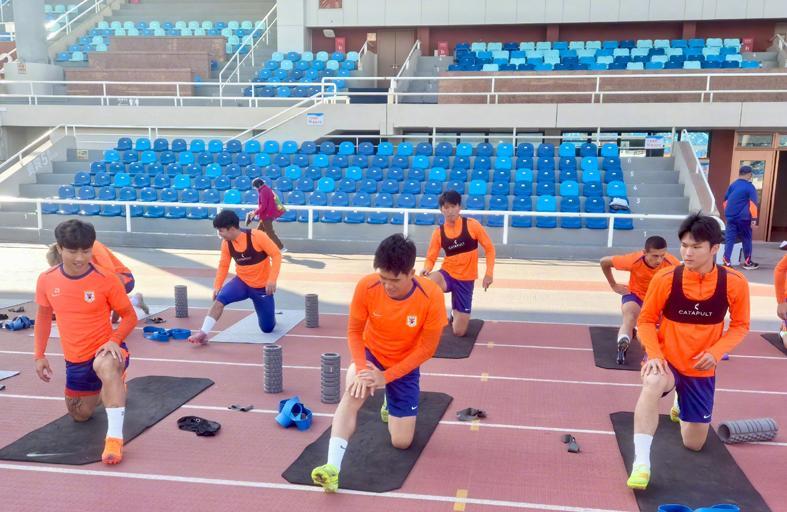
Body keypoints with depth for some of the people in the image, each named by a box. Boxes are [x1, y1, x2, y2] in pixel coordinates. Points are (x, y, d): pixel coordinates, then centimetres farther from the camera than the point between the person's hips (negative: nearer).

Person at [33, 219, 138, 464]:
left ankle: (114, 437, -42)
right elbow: (44, 316, 12)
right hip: (74, 360, 6)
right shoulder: (46, 280, -6)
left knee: (106, 366, -43)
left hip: (104, 350, -5)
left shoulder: (106, 279, -17)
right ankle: (113, 387, 51)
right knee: (80, 415, 21)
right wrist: (40, 355, 10)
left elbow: (130, 316, -8)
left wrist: (114, 340, -25)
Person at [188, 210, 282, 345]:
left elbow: (276, 254, -21)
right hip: (242, 282, 3)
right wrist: (217, 286, -8)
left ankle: (269, 314, 40)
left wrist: (272, 280, -28)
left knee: (267, 328, 5)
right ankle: (203, 333, -22)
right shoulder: (226, 243, -9)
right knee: (220, 299, -28)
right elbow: (223, 265, 4)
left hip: (262, 287, -3)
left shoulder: (257, 236, -24)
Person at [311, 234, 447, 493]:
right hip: (371, 355, 0)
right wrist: (361, 368, -28)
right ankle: (332, 468, -33)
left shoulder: (431, 295, -28)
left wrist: (386, 376, -24)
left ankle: (390, 405, 37)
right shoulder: (366, 286, -24)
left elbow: (427, 348, -20)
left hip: (404, 367, 0)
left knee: (402, 442, 4)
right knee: (352, 394, -35)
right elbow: (354, 331, -12)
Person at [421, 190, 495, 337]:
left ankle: (456, 313, 37)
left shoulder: (472, 225, -8)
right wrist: (426, 269, -22)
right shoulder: (438, 233, -2)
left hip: (466, 280, -1)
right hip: (447, 274, 1)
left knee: (459, 332, 0)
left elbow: (489, 248, -2)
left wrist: (489, 274, -11)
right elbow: (431, 259, 1)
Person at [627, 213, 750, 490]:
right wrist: (654, 355, -22)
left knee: (694, 444, 13)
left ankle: (681, 407, 49)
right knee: (653, 384, -40)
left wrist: (716, 352, -18)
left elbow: (740, 325, -1)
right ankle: (641, 464, -34)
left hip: (701, 369, 2)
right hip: (667, 361, -2)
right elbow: (646, 320, -6)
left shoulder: (734, 282, -14)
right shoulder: (665, 278, -18)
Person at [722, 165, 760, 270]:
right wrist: (754, 218, -11)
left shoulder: (732, 185, 10)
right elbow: (753, 203, -13)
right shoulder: (750, 187, -7)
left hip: (731, 217, 4)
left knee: (729, 239, 3)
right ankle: (747, 263, 16)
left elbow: (726, 200, 16)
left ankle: (726, 261, -5)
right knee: (746, 239, 9)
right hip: (743, 218, -4)